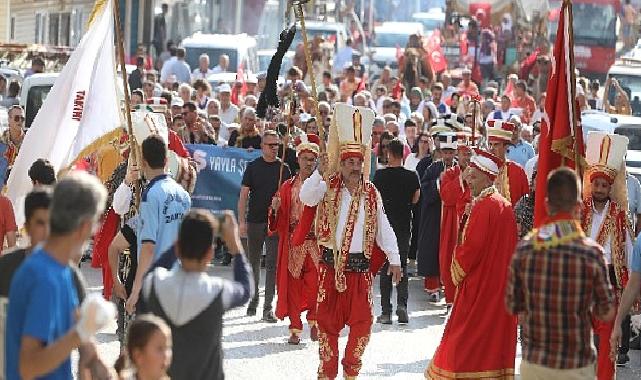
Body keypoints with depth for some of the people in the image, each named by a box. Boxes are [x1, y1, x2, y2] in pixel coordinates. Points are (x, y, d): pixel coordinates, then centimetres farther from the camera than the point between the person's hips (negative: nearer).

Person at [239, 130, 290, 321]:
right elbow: (244, 195, 1)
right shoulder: (253, 167, 2)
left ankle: (268, 308, -5)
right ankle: (253, 300, 28)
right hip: (254, 221, 1)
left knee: (272, 264, -6)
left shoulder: (283, 168, 4)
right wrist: (242, 221, -6)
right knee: (253, 263, 11)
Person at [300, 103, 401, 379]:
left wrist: (394, 259, 6)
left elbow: (383, 228, 9)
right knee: (328, 320, 3)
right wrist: (320, 173, -36)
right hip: (330, 265, -2)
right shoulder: (328, 188, -2)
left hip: (360, 266, 2)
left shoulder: (371, 193, 6)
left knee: (362, 321, 0)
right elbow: (306, 197, -22)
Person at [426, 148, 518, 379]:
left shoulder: (484, 206, -17)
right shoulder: (505, 205, 10)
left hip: (479, 285, -9)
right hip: (500, 287, 9)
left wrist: (457, 272, -5)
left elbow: (471, 247, -20)